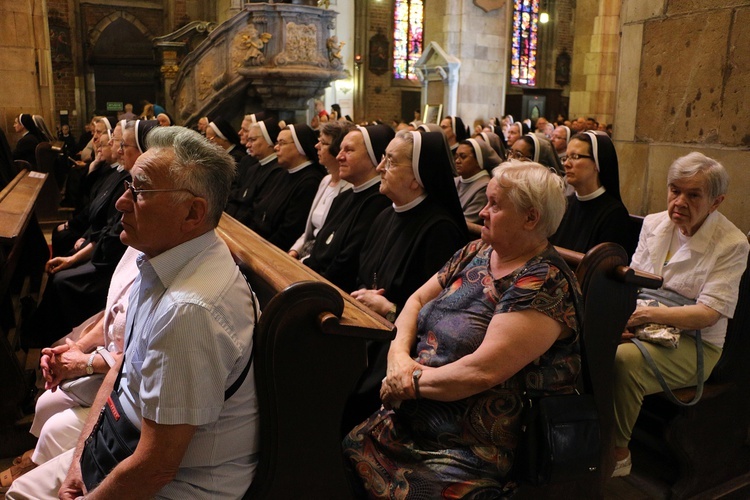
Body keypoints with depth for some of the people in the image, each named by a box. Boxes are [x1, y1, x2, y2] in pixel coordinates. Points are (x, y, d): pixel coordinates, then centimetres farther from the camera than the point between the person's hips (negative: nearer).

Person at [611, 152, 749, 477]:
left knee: (624, 360, -33)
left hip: (694, 343, -5)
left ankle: (618, 452, -12)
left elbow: (708, 314, -16)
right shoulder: (654, 223, 6)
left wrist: (645, 314, -25)